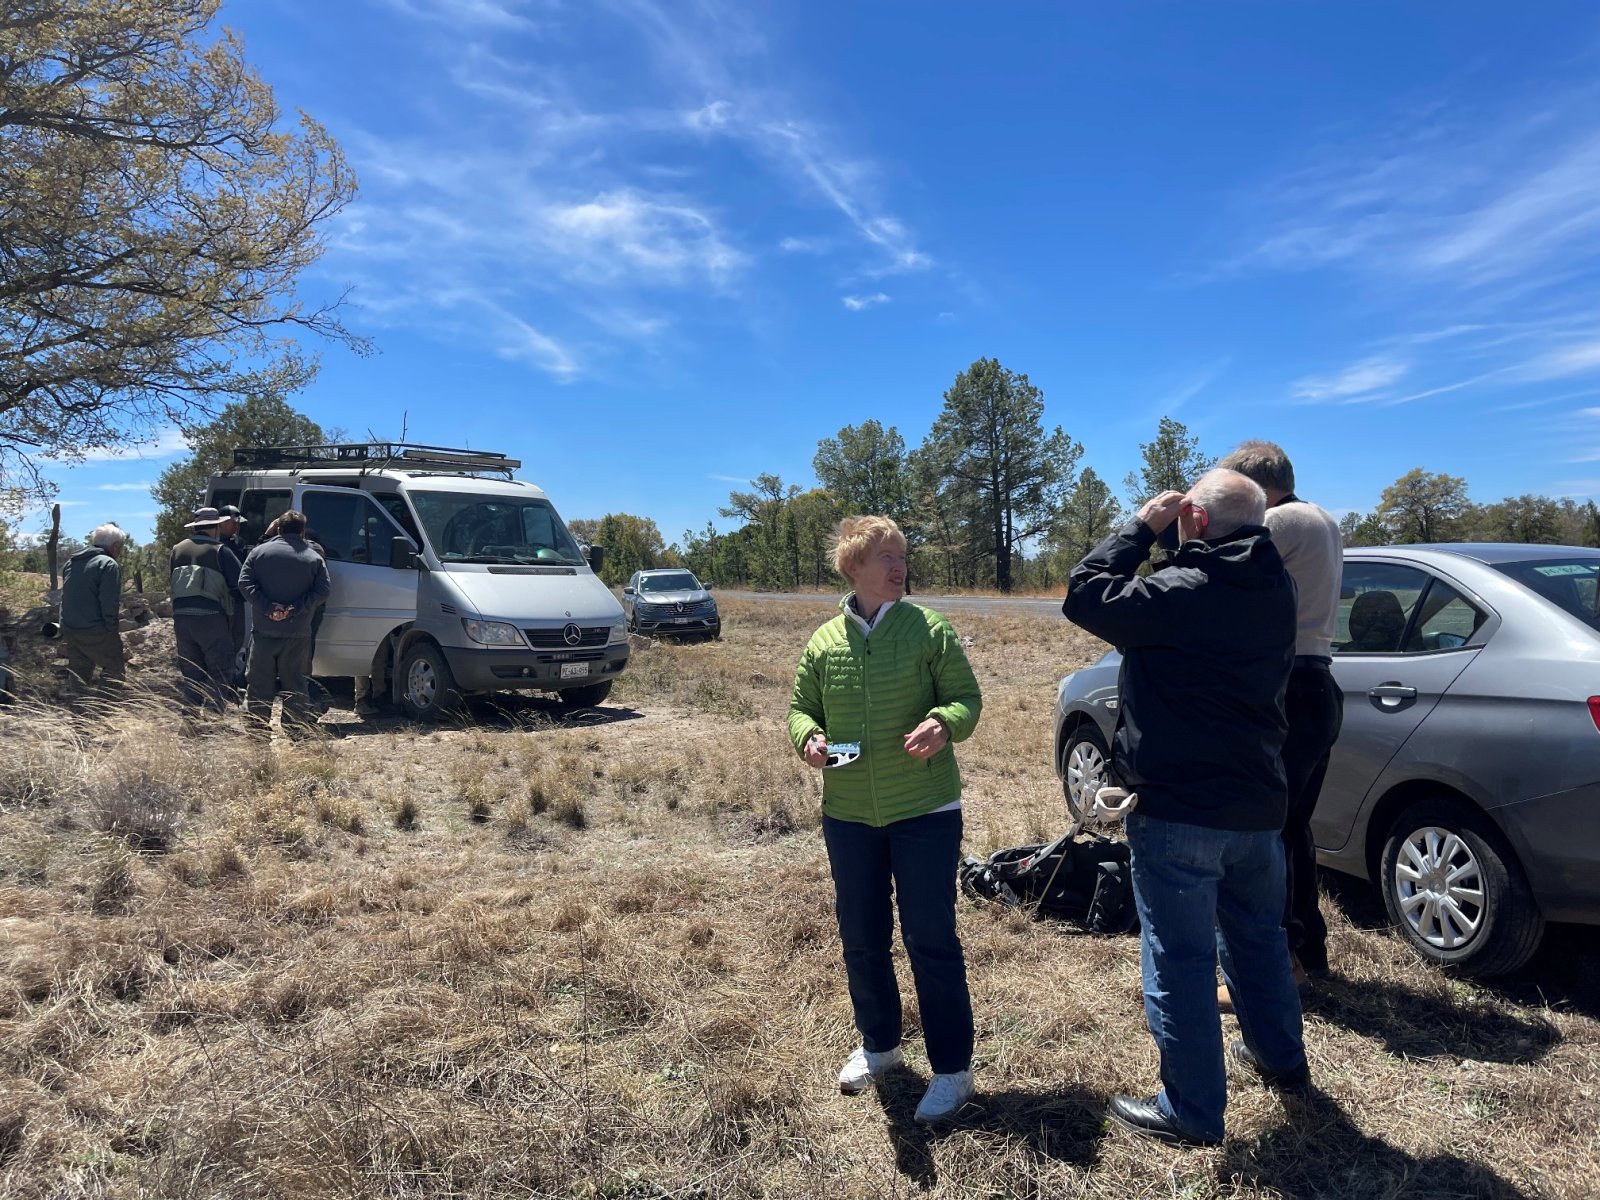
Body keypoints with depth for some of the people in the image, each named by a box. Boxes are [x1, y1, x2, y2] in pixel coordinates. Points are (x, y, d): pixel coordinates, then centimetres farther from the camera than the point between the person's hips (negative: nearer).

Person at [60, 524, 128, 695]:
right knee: (115, 669, -2)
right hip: (95, 631, -8)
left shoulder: (72, 563, 18)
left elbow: (66, 598, 21)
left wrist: (65, 629, 22)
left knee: (78, 674, 14)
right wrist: (113, 628, -9)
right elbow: (110, 603, -18)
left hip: (69, 630, 8)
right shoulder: (109, 564, -10)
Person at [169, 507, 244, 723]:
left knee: (190, 671, 13)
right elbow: (238, 585, -9)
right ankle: (219, 714, -3)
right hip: (211, 618, -6)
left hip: (181, 618, 6)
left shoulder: (177, 550, 13)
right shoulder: (220, 551, -7)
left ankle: (191, 714, 15)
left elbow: (171, 582, 18)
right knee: (220, 669, 1)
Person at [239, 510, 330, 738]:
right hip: (298, 634, 0)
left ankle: (256, 732, 9)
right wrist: (294, 609, -10)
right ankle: (295, 733, 5)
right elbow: (322, 591, -6)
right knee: (295, 685, 6)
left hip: (263, 631, 0)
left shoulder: (260, 552, 5)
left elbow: (245, 584, -4)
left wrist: (268, 608, -9)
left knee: (259, 685, 8)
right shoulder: (314, 558, 4)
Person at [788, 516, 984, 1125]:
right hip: (847, 813, 4)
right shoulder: (823, 641, 3)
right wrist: (808, 737, -12)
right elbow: (800, 707, 10)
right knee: (860, 937, 15)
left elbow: (968, 697, -3)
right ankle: (878, 1044, 38)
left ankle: (953, 1068, 19)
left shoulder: (929, 629, -5)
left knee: (931, 938, 1)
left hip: (925, 811, -3)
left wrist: (943, 723, -25)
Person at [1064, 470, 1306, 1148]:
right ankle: (1280, 1058, 45)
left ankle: (1192, 1113, 16)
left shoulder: (1182, 592, -22)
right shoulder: (1274, 591, 4)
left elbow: (1085, 594, -18)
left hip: (1178, 813, -8)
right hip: (1257, 804, 8)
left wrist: (1141, 527, -8)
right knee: (1256, 935, 26)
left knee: (1179, 960, 4)